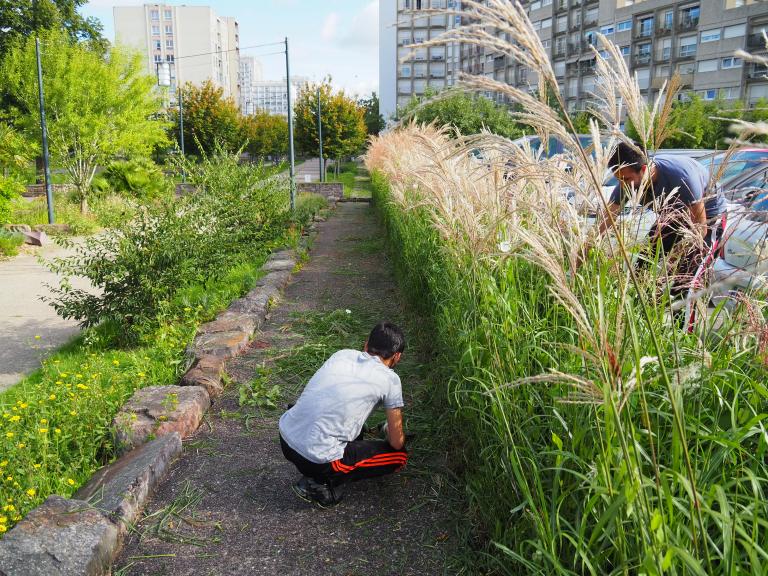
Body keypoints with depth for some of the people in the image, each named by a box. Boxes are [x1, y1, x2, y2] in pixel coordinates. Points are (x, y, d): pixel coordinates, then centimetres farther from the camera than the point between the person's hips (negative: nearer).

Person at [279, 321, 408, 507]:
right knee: (400, 455, 11)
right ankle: (321, 483, 3)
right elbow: (397, 443, 2)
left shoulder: (342, 354, 10)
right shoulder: (389, 380, -5)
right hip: (317, 459, -6)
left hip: (285, 438, 7)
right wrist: (389, 430, 27)